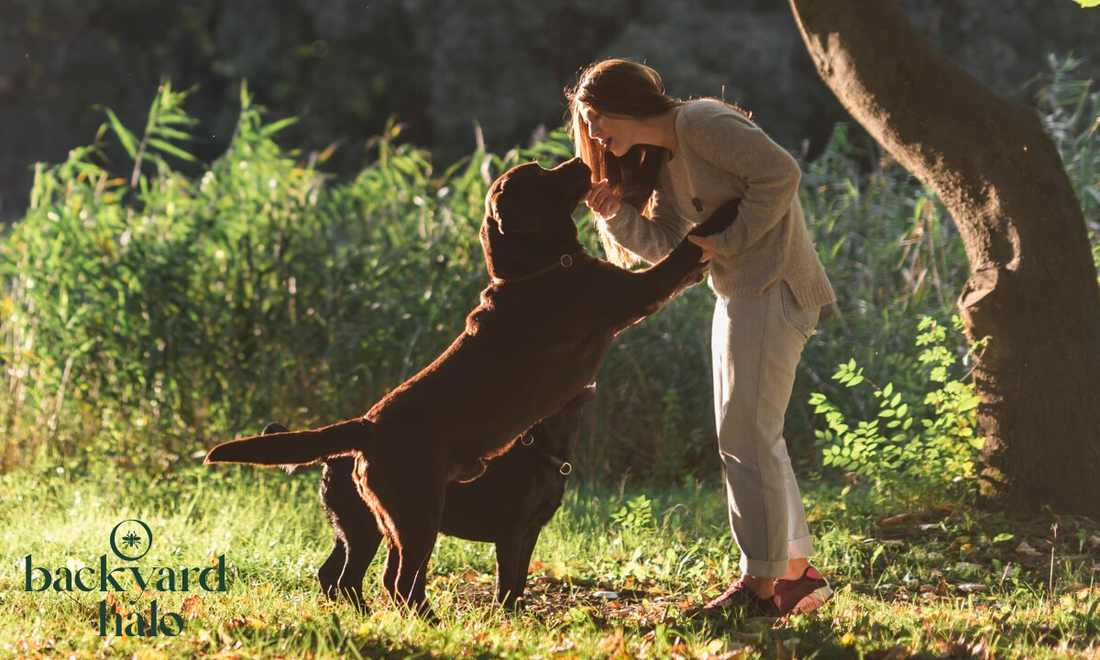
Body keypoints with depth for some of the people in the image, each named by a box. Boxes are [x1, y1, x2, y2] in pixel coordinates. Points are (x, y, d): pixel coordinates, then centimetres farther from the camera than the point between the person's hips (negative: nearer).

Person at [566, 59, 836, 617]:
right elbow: (670, 244, 9)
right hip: (740, 294, 10)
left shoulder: (702, 122, -13)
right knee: (755, 438, 15)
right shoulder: (660, 162, 16)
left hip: (772, 290, -10)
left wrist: (730, 242, -17)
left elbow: (780, 173, -20)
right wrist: (617, 214, -5)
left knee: (746, 436, -8)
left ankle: (761, 585, -5)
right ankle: (797, 574, 21)